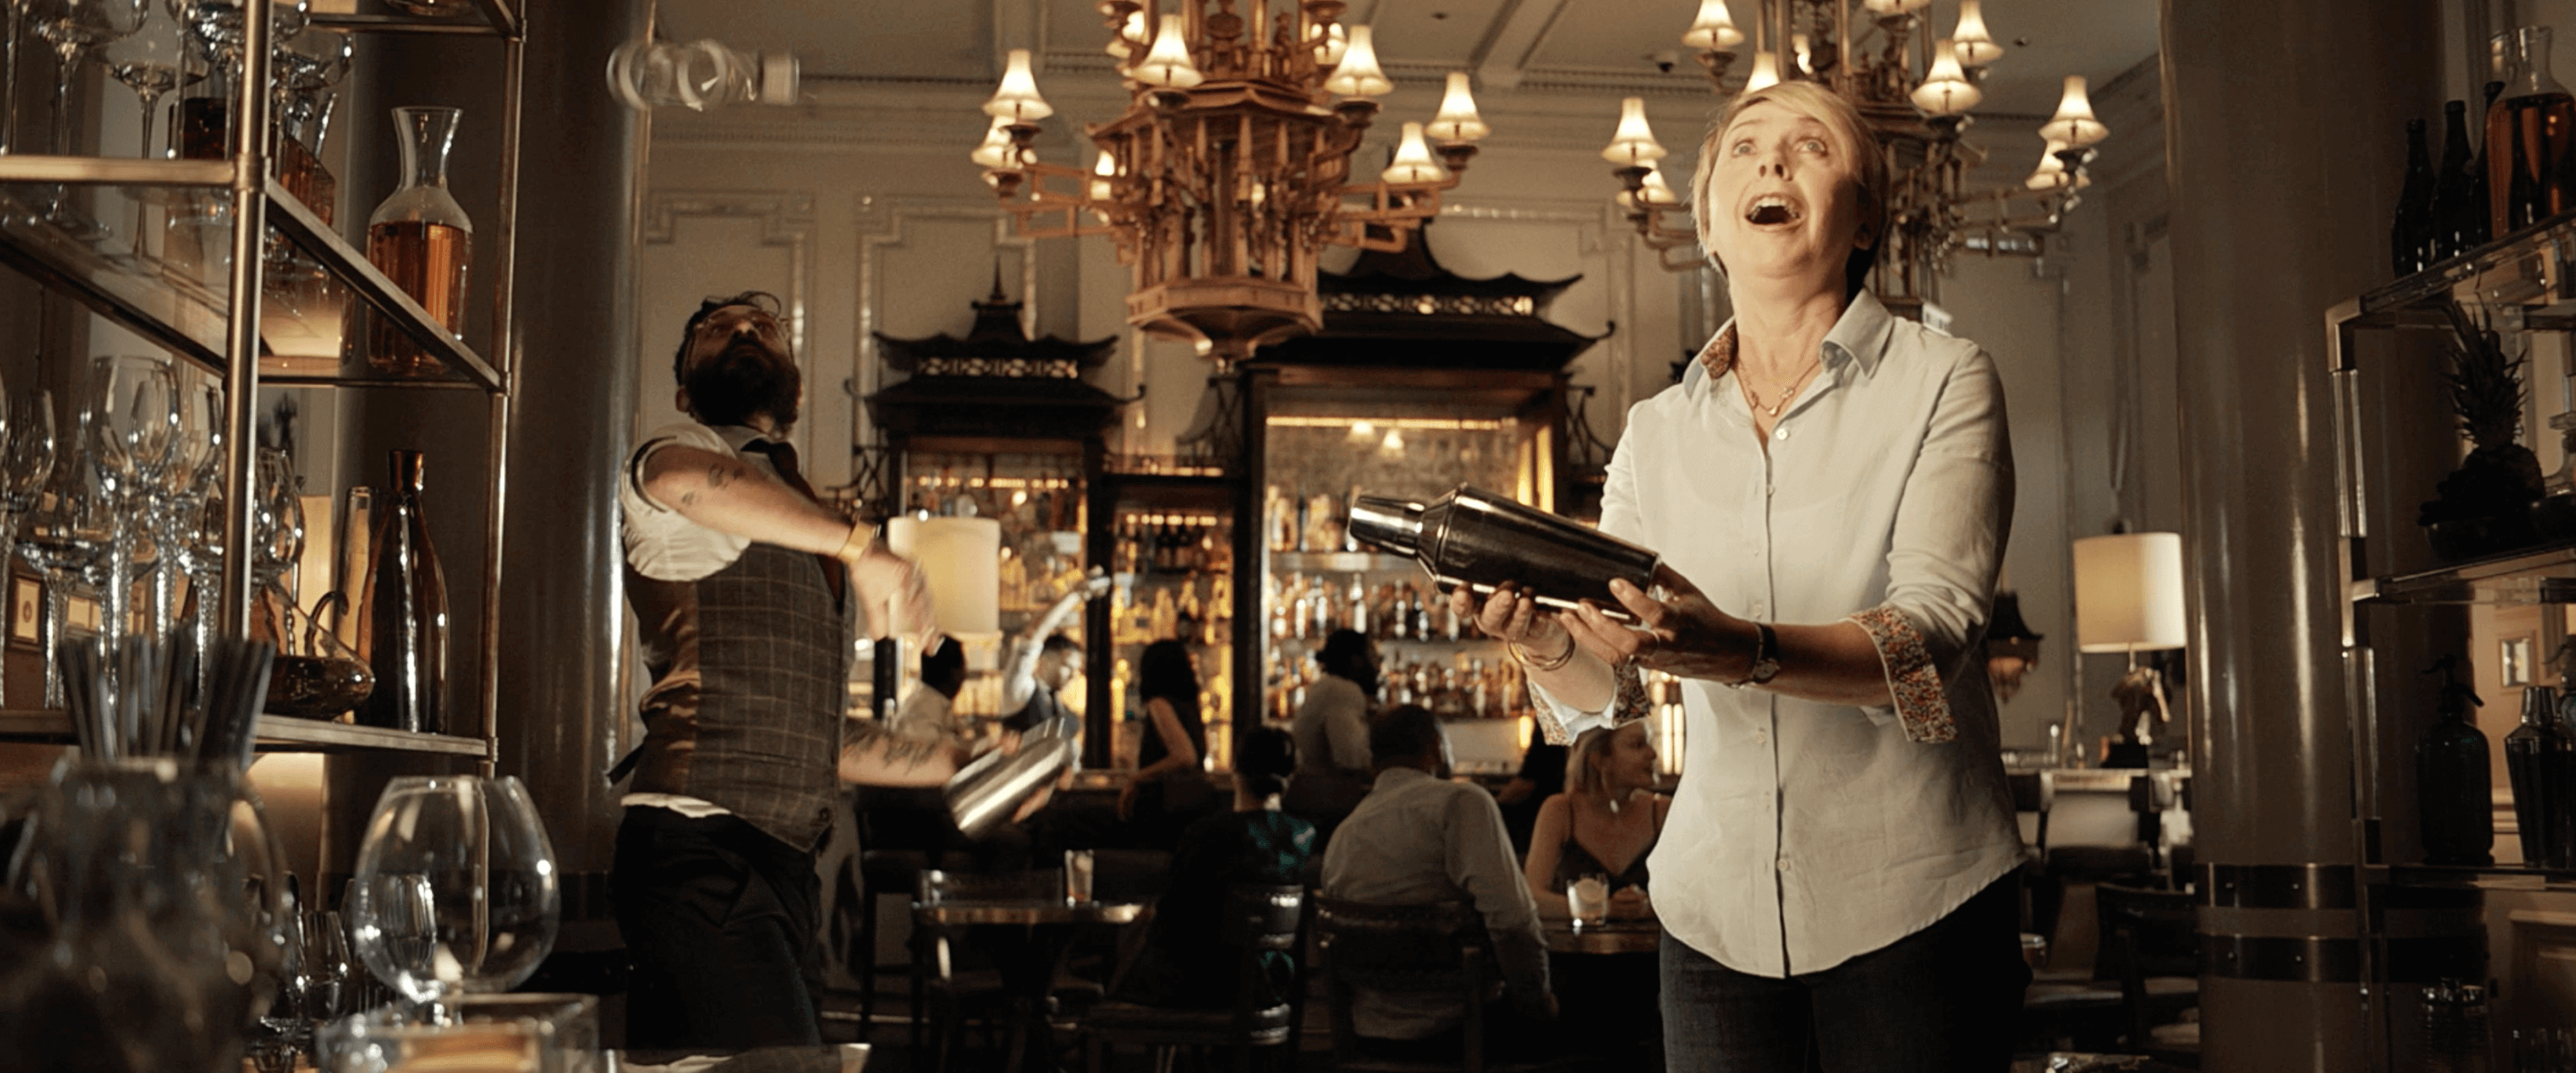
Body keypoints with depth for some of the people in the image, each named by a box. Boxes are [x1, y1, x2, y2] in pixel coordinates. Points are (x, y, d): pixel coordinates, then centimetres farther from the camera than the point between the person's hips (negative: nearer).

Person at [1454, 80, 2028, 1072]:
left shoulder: (1942, 382, -2)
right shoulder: (1656, 433, 8)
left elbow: (1931, 637, -17)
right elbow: (1603, 694, 3)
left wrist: (1742, 653, -35)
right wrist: (1546, 641, -20)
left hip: (1911, 902, -3)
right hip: (1716, 904, 3)